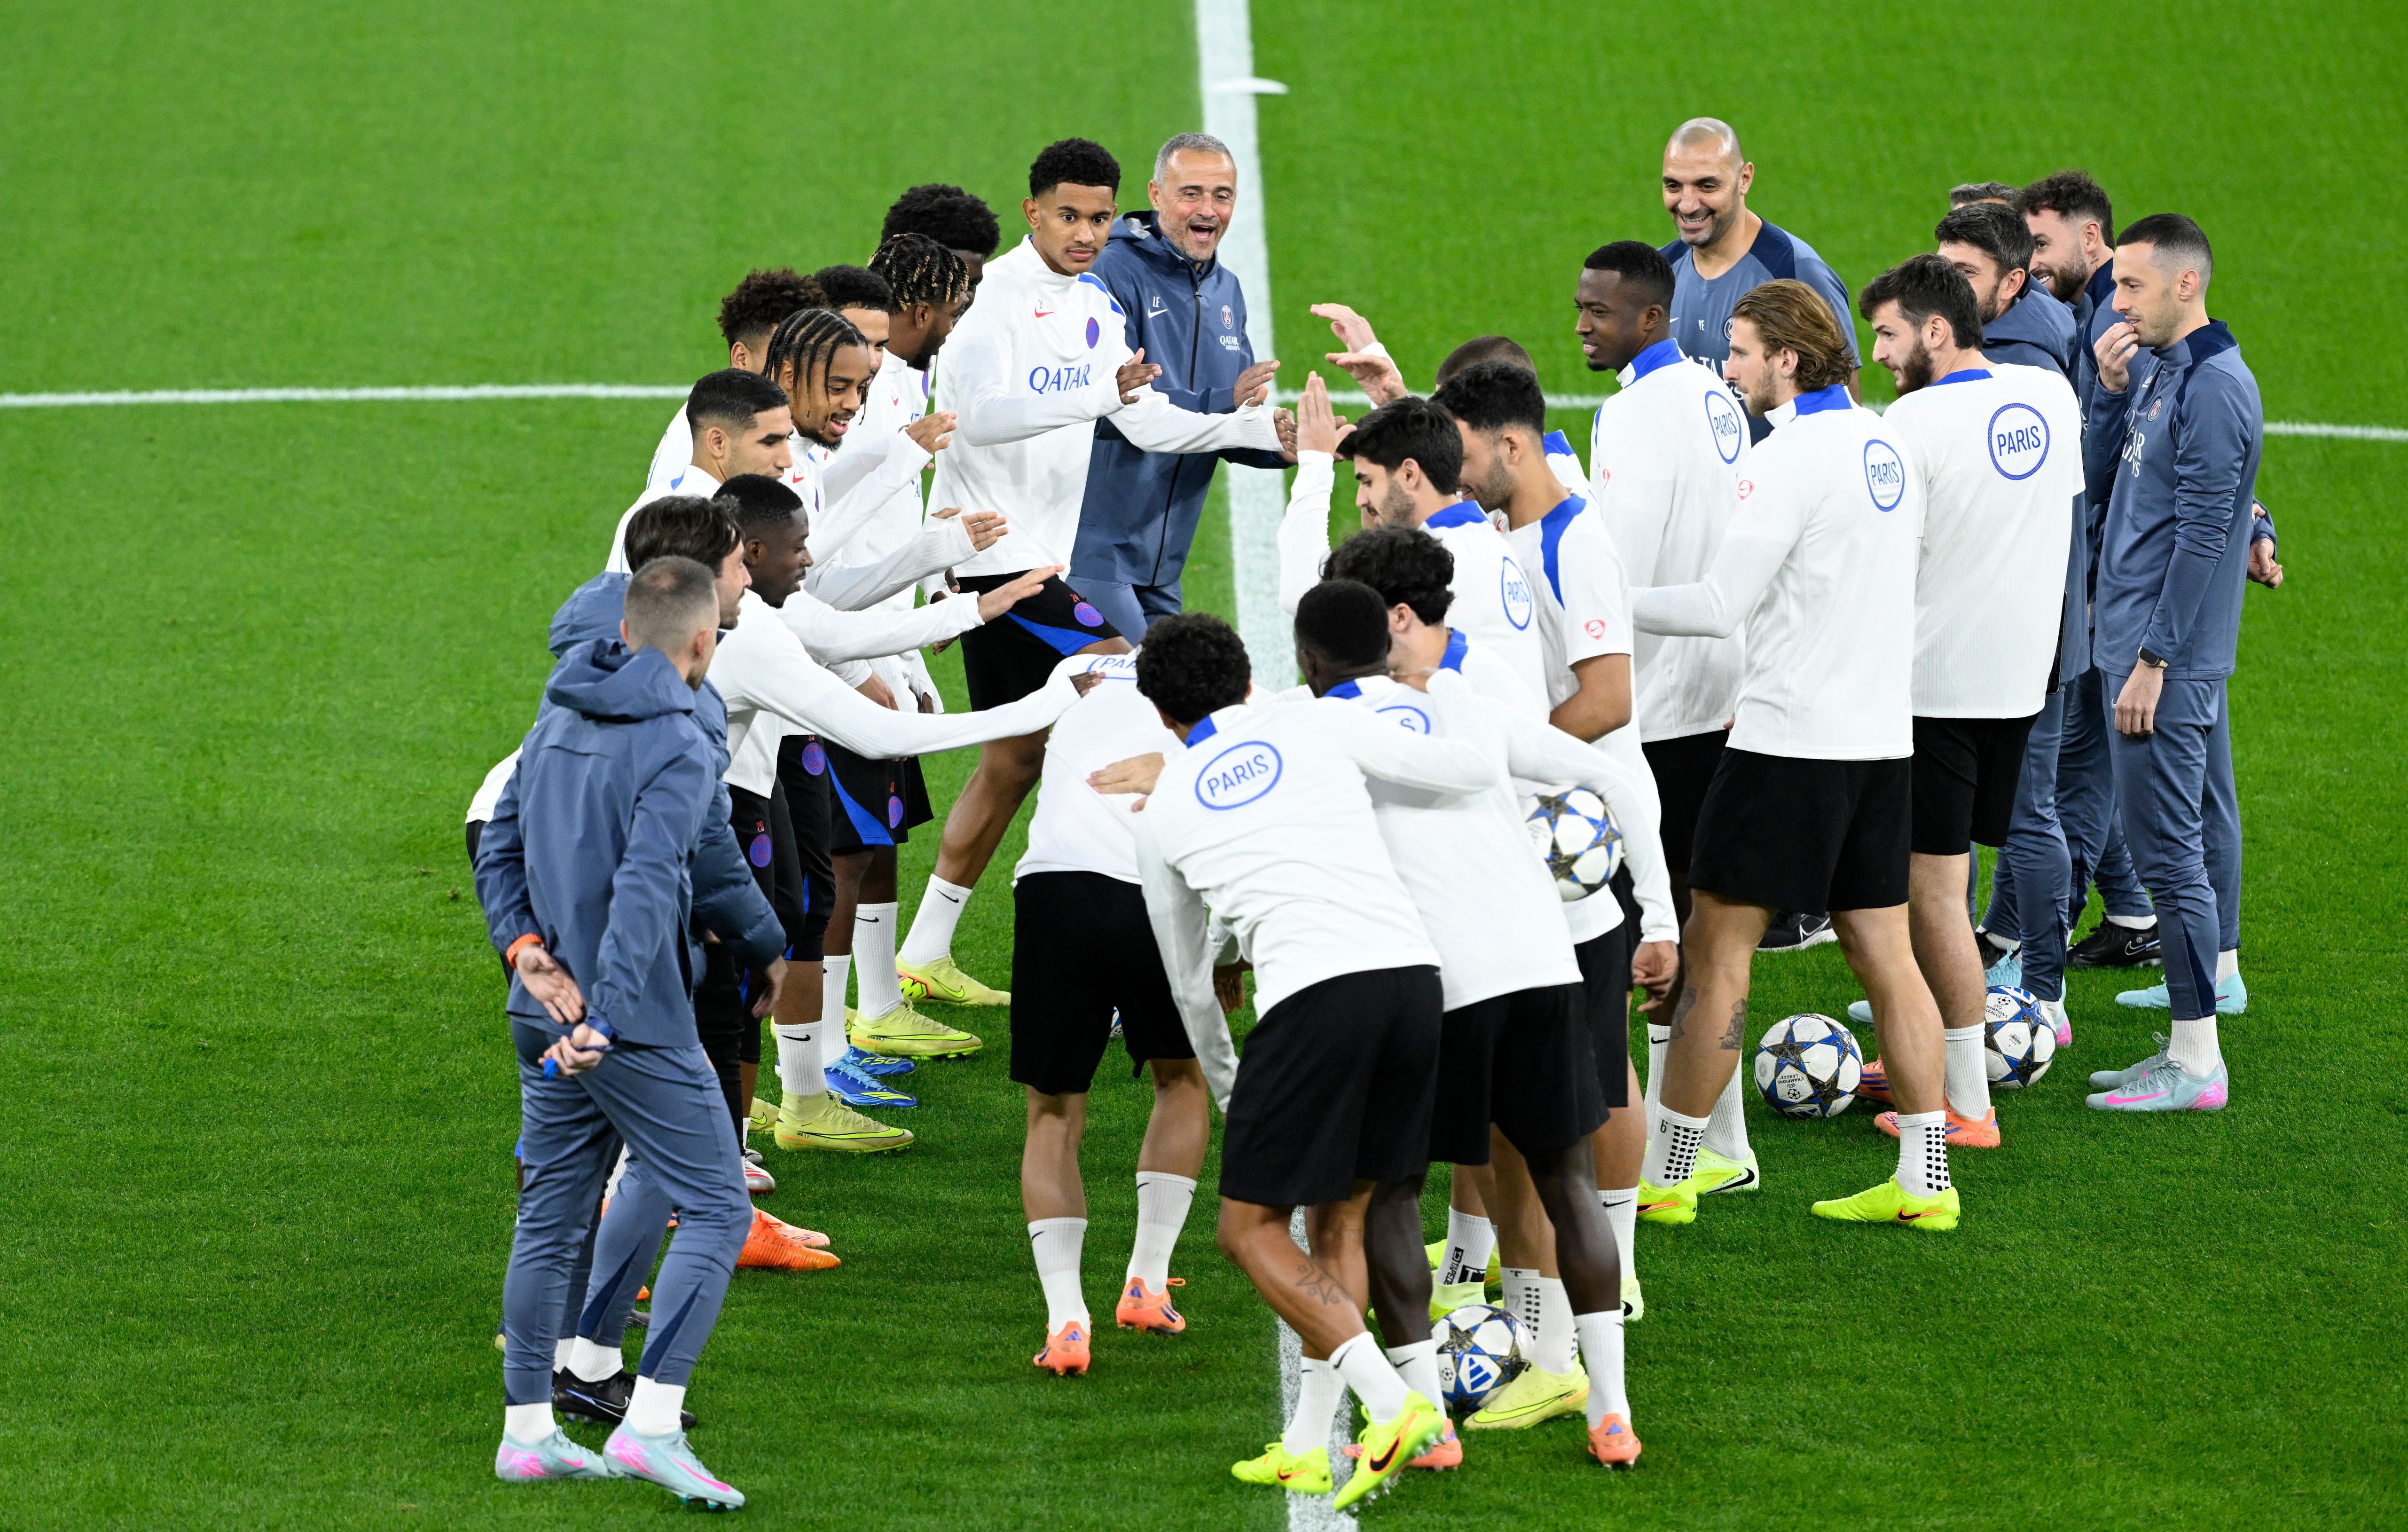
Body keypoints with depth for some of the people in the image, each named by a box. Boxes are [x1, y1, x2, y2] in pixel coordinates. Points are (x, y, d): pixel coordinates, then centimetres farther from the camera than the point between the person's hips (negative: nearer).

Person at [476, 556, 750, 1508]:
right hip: (635, 1026, -8)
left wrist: (526, 947, 1)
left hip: (547, 1018, 8)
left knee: (550, 1219, 15)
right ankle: (652, 1422, -12)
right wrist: (605, 1018, -28)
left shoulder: (558, 722, 11)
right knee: (715, 1211, -2)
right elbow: (644, 889, -24)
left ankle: (527, 1431, 19)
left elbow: (499, 848, 12)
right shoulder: (676, 747, -16)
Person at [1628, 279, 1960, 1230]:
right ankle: (1925, 1180, 7)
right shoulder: (1880, 444, 12)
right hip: (1881, 736, 8)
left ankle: (1663, 1175, 4)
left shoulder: (1796, 455, -15)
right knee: (1885, 953, 9)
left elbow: (1721, 604, -15)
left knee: (1716, 947, -1)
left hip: (1790, 745, -8)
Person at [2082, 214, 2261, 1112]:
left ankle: (2196, 1064, -7)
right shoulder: (2163, 373, 13)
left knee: (2166, 849, -8)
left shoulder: (2215, 387, -16)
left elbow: (2201, 534, -19)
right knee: (2198, 832, 12)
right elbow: (2102, 465, 19)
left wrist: (2153, 658, -19)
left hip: (2170, 661, -10)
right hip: (2147, 646, 10)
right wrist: (2111, 389, 2)